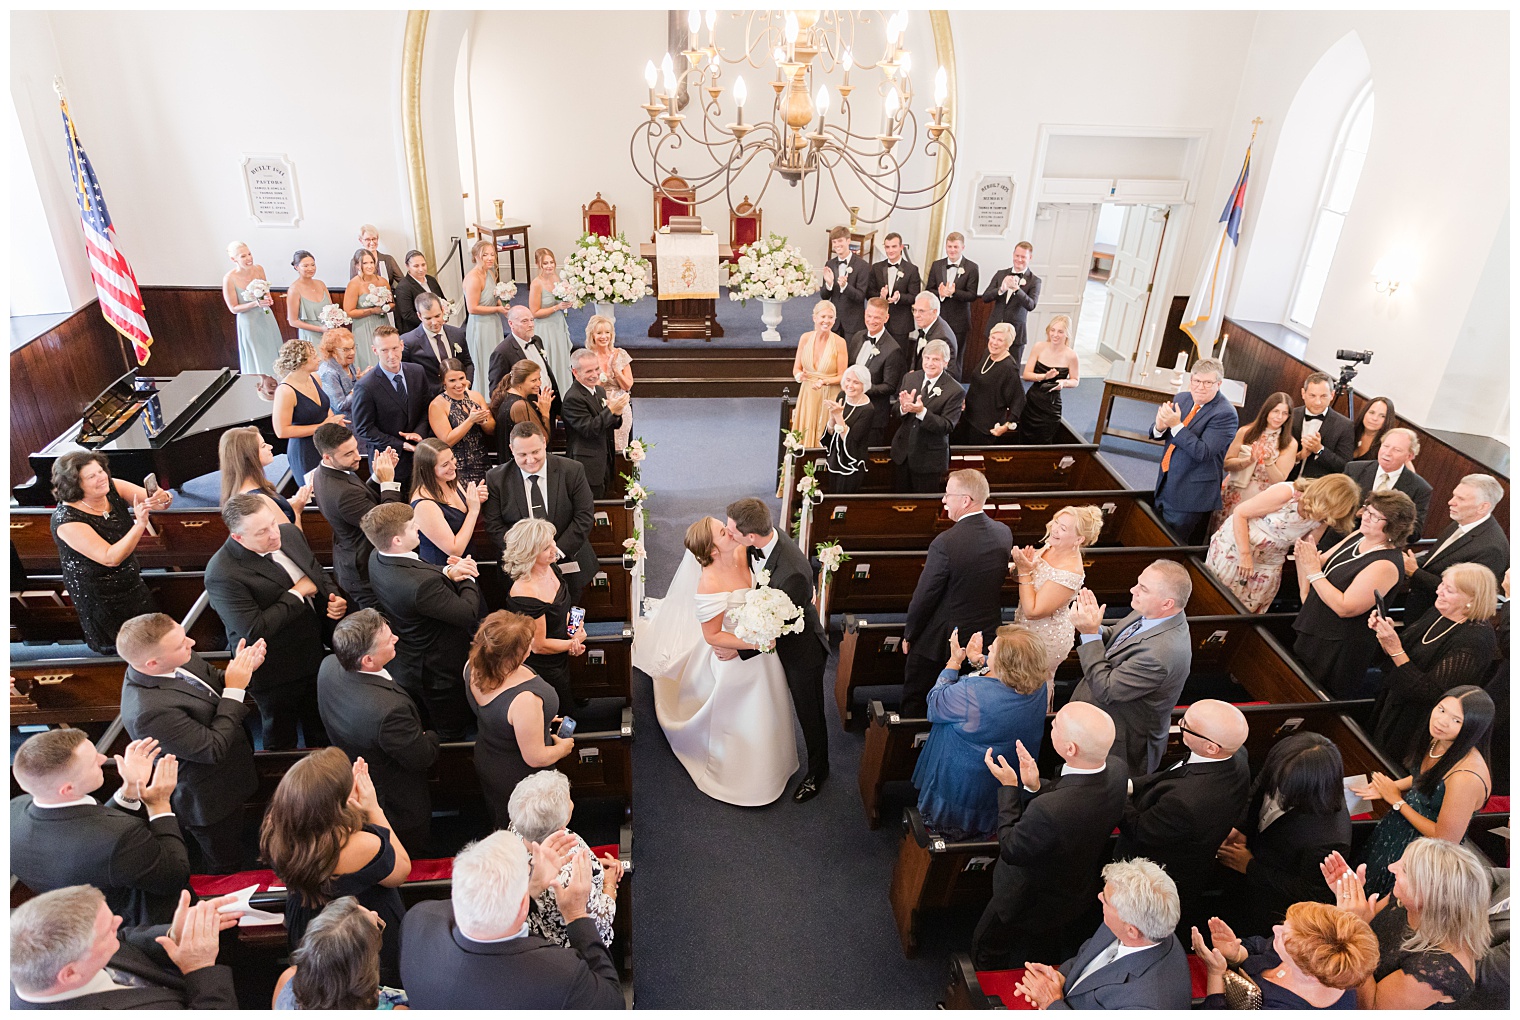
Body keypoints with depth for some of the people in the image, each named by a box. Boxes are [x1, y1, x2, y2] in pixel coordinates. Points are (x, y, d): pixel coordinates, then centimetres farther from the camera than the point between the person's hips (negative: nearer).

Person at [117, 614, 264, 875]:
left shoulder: (180, 660, -17)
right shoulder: (149, 711, -39)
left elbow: (215, 682, 2)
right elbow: (214, 749, -31)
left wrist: (242, 667, -20)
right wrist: (234, 690, -30)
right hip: (210, 802, -8)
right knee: (226, 872, 19)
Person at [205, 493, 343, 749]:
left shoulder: (289, 533, -6)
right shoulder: (223, 574, -29)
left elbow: (319, 574, 10)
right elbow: (253, 631, -31)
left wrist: (333, 599, -10)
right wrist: (297, 593, -25)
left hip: (316, 656, 7)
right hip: (277, 676, -6)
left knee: (323, 733, 27)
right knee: (281, 742, 19)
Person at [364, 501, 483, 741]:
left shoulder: (377, 558, -12)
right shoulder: (421, 584, -39)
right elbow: (469, 613, -29)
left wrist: (447, 572, -15)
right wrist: (468, 578, -12)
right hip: (440, 674, -8)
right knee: (451, 733, 16)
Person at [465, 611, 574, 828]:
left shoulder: (473, 668, -20)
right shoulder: (523, 700, -43)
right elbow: (535, 758, -30)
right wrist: (562, 748, -9)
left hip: (484, 762, 7)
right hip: (518, 779, -7)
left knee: (502, 825, 34)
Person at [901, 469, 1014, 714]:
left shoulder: (945, 543, -28)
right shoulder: (1004, 533, -8)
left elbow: (924, 596, -19)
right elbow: (998, 579, 6)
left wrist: (909, 635, -4)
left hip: (940, 640, -6)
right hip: (986, 636, 6)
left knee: (914, 703, 15)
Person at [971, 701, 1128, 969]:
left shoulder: (1048, 810, -47)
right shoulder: (1116, 769, -24)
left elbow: (1010, 851, -26)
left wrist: (1008, 786, -21)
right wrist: (1036, 786, -22)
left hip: (1033, 902, -7)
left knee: (986, 949, 25)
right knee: (1044, 957, 36)